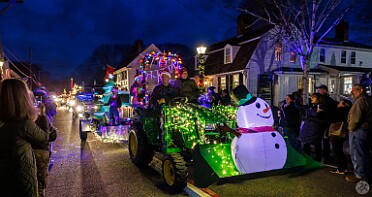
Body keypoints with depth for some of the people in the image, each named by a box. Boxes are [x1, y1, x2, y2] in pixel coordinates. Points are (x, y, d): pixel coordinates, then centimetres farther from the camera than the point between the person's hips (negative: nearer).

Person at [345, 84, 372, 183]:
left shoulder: (359, 101, -19)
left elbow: (355, 118, -25)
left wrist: (351, 128, -9)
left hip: (358, 131, -10)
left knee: (357, 154, 0)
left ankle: (360, 176, 7)